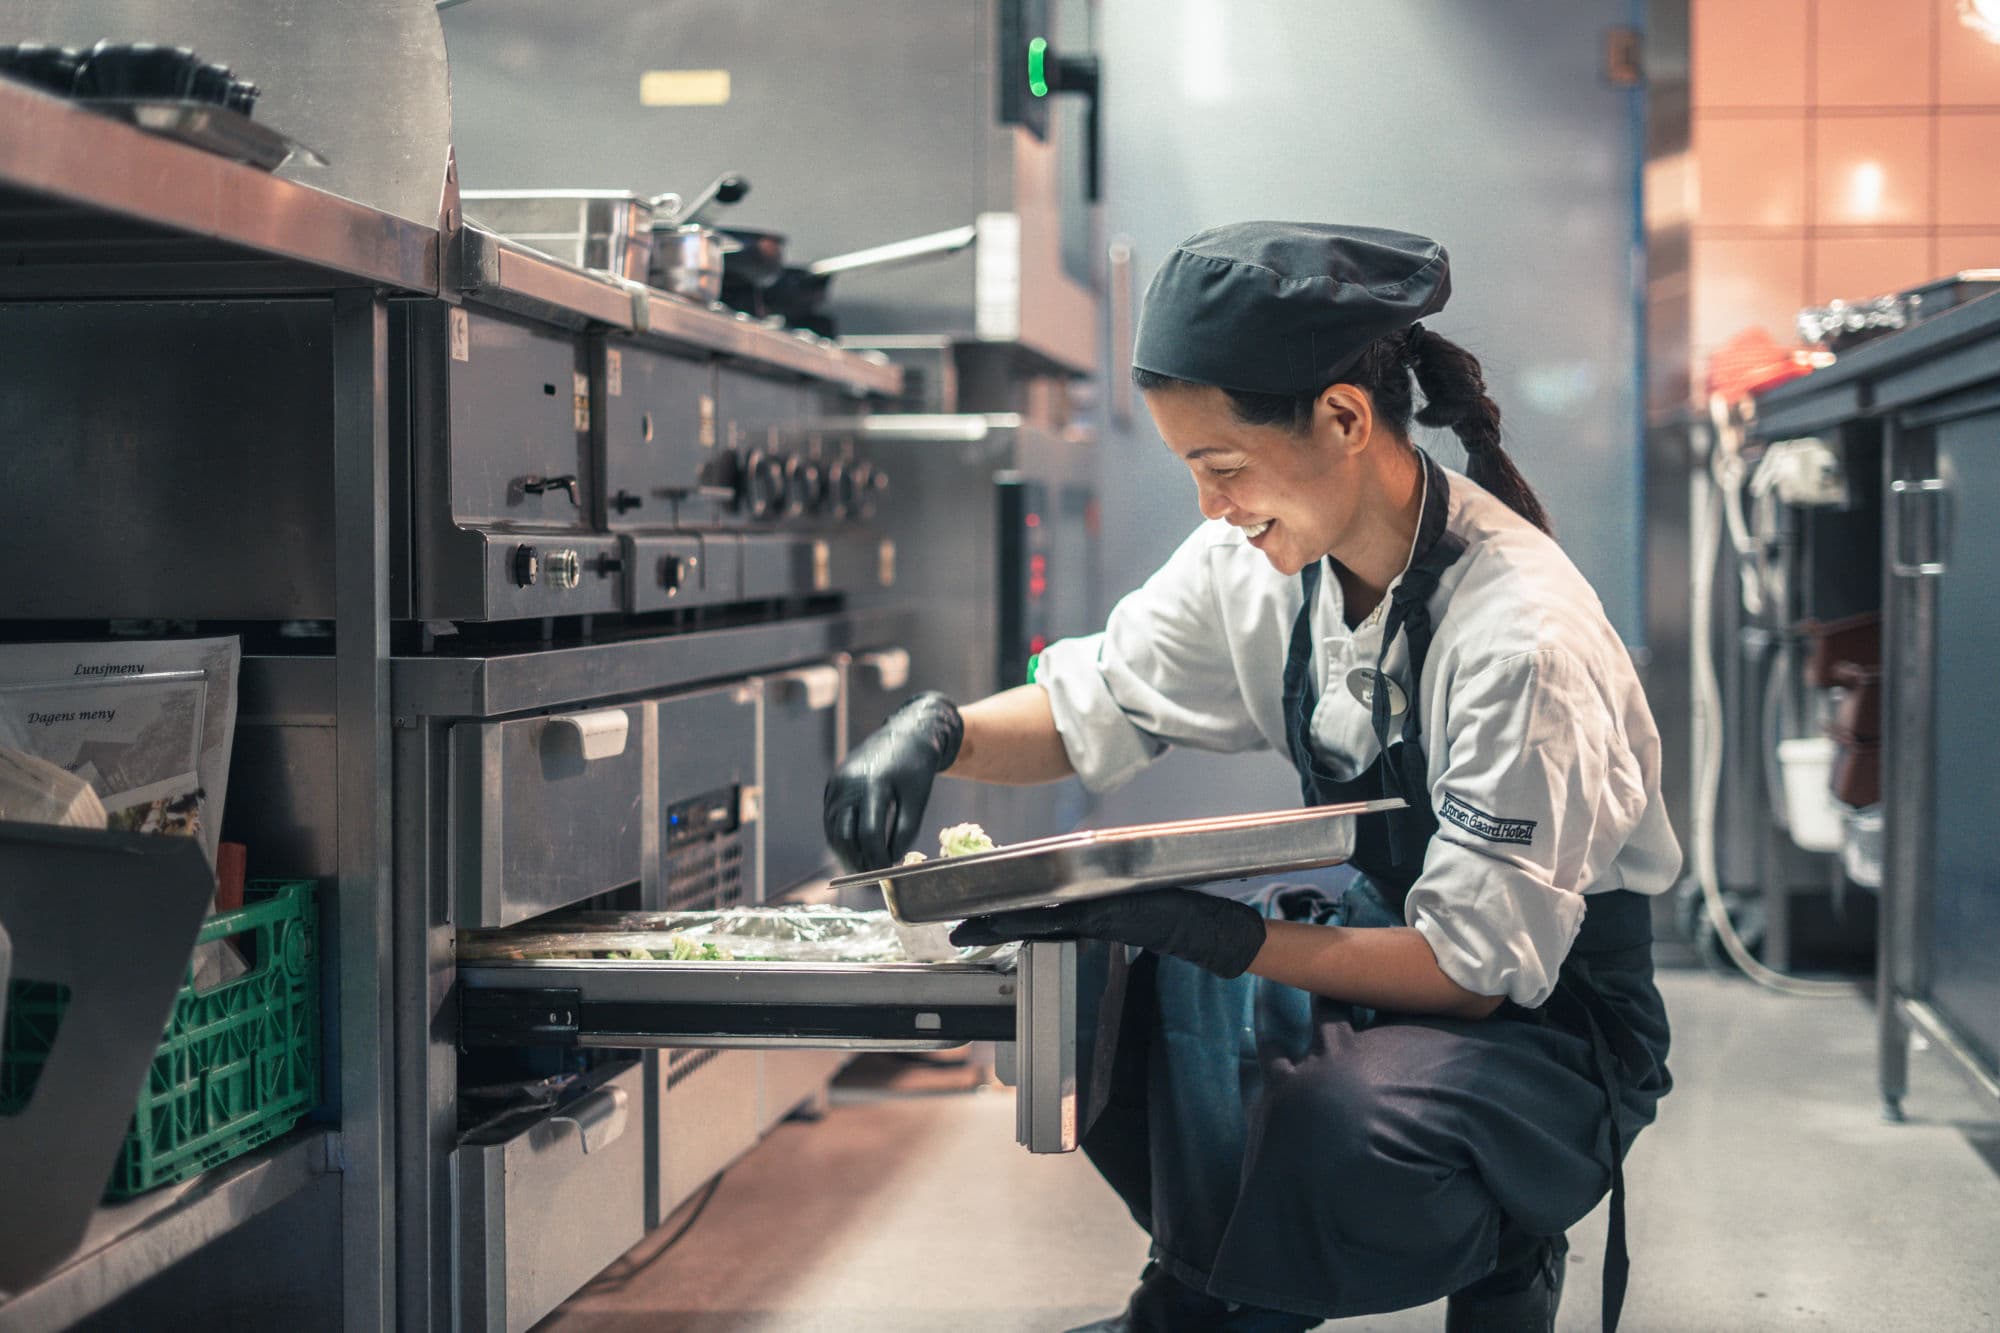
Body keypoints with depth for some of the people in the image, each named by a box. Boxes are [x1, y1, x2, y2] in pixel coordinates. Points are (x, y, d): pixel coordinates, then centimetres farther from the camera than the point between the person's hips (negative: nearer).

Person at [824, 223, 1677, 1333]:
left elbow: (1477, 967, -26)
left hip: (1549, 1010, -6)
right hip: (1381, 942, 7)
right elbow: (1089, 708, 6)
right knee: (1093, 972, -13)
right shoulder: (1257, 562, -6)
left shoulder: (1521, 634, -28)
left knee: (1333, 1123, -36)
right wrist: (937, 732, -16)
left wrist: (1206, 933, -35)